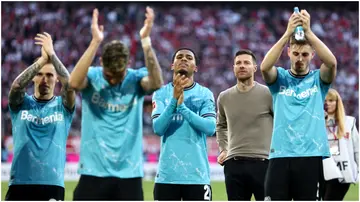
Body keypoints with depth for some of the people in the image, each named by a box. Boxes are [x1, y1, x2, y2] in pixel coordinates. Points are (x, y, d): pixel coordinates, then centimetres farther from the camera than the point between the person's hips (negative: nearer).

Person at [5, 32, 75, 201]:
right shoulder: (21, 104, 7)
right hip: (20, 183, 1)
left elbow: (69, 85, -15)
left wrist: (52, 56, -24)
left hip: (53, 185, -1)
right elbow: (16, 85, -15)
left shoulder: (62, 106, 6)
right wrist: (42, 60, -23)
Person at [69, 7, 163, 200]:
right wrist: (95, 42, -34)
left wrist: (145, 41, -34)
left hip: (129, 175, 1)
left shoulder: (136, 79, -2)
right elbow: (74, 82, -27)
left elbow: (156, 83, -24)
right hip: (94, 173, -1)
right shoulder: (92, 78, -4)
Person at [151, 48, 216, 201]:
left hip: (197, 175, 0)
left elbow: (210, 128, -11)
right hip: (167, 174, 0)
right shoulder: (161, 93, 4)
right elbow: (158, 128, -10)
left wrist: (182, 107, -19)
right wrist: (174, 99, -21)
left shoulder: (205, 94, 3)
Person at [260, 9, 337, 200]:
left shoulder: (318, 79, 8)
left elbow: (331, 62, -14)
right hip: (280, 155, 0)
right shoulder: (280, 78, 9)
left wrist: (308, 32, -21)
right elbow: (264, 67, -14)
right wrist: (287, 34, -22)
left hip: (311, 156, 0)